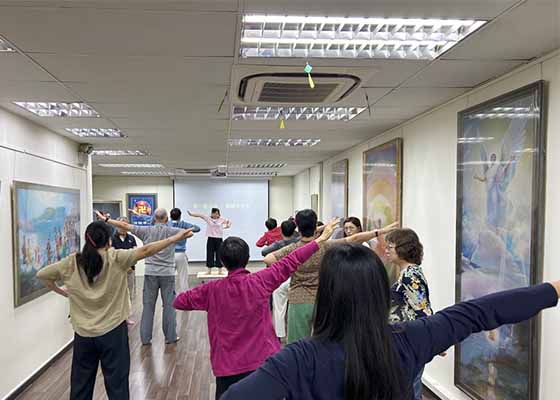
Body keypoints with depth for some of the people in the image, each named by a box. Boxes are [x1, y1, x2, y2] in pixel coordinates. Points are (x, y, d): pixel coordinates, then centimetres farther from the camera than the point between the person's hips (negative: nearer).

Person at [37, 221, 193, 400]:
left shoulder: (71, 263, -2)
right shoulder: (116, 259, -12)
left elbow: (42, 275, 7)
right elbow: (146, 250, -19)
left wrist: (60, 291, 17)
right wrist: (176, 237, -20)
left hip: (83, 334, 3)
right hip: (113, 332, -3)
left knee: (80, 385, 17)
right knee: (116, 385, 7)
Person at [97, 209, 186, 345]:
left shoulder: (147, 230, -1)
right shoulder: (171, 231, -5)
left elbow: (125, 226, 0)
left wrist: (105, 219, 7)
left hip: (150, 273, 2)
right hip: (167, 273, -1)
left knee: (148, 305, 8)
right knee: (169, 305, 6)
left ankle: (145, 338, 13)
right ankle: (170, 336, 11)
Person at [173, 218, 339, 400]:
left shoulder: (212, 290, -8)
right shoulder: (260, 281, -13)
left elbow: (179, 302, 3)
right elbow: (289, 263, -9)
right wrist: (320, 239, -3)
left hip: (227, 367, 1)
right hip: (263, 362, -1)